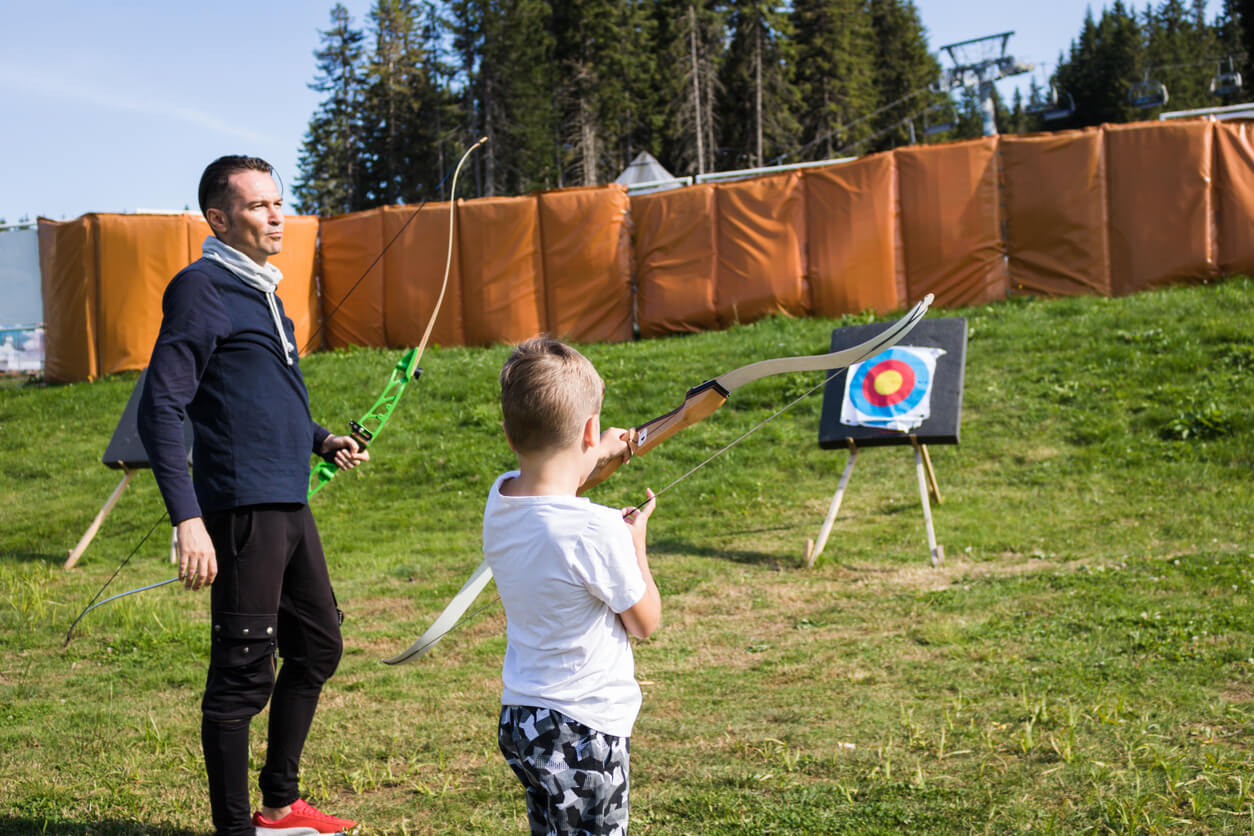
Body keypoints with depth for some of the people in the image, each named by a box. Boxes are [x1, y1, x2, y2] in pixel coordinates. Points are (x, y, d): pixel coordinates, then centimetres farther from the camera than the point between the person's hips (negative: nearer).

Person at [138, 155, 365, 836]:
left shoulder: (260, 289, 18)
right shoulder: (202, 288, -10)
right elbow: (161, 408, -17)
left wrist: (318, 439, 18)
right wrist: (187, 518, -24)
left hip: (290, 506, 10)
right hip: (242, 508, -10)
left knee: (317, 646, 18)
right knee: (244, 672, -4)